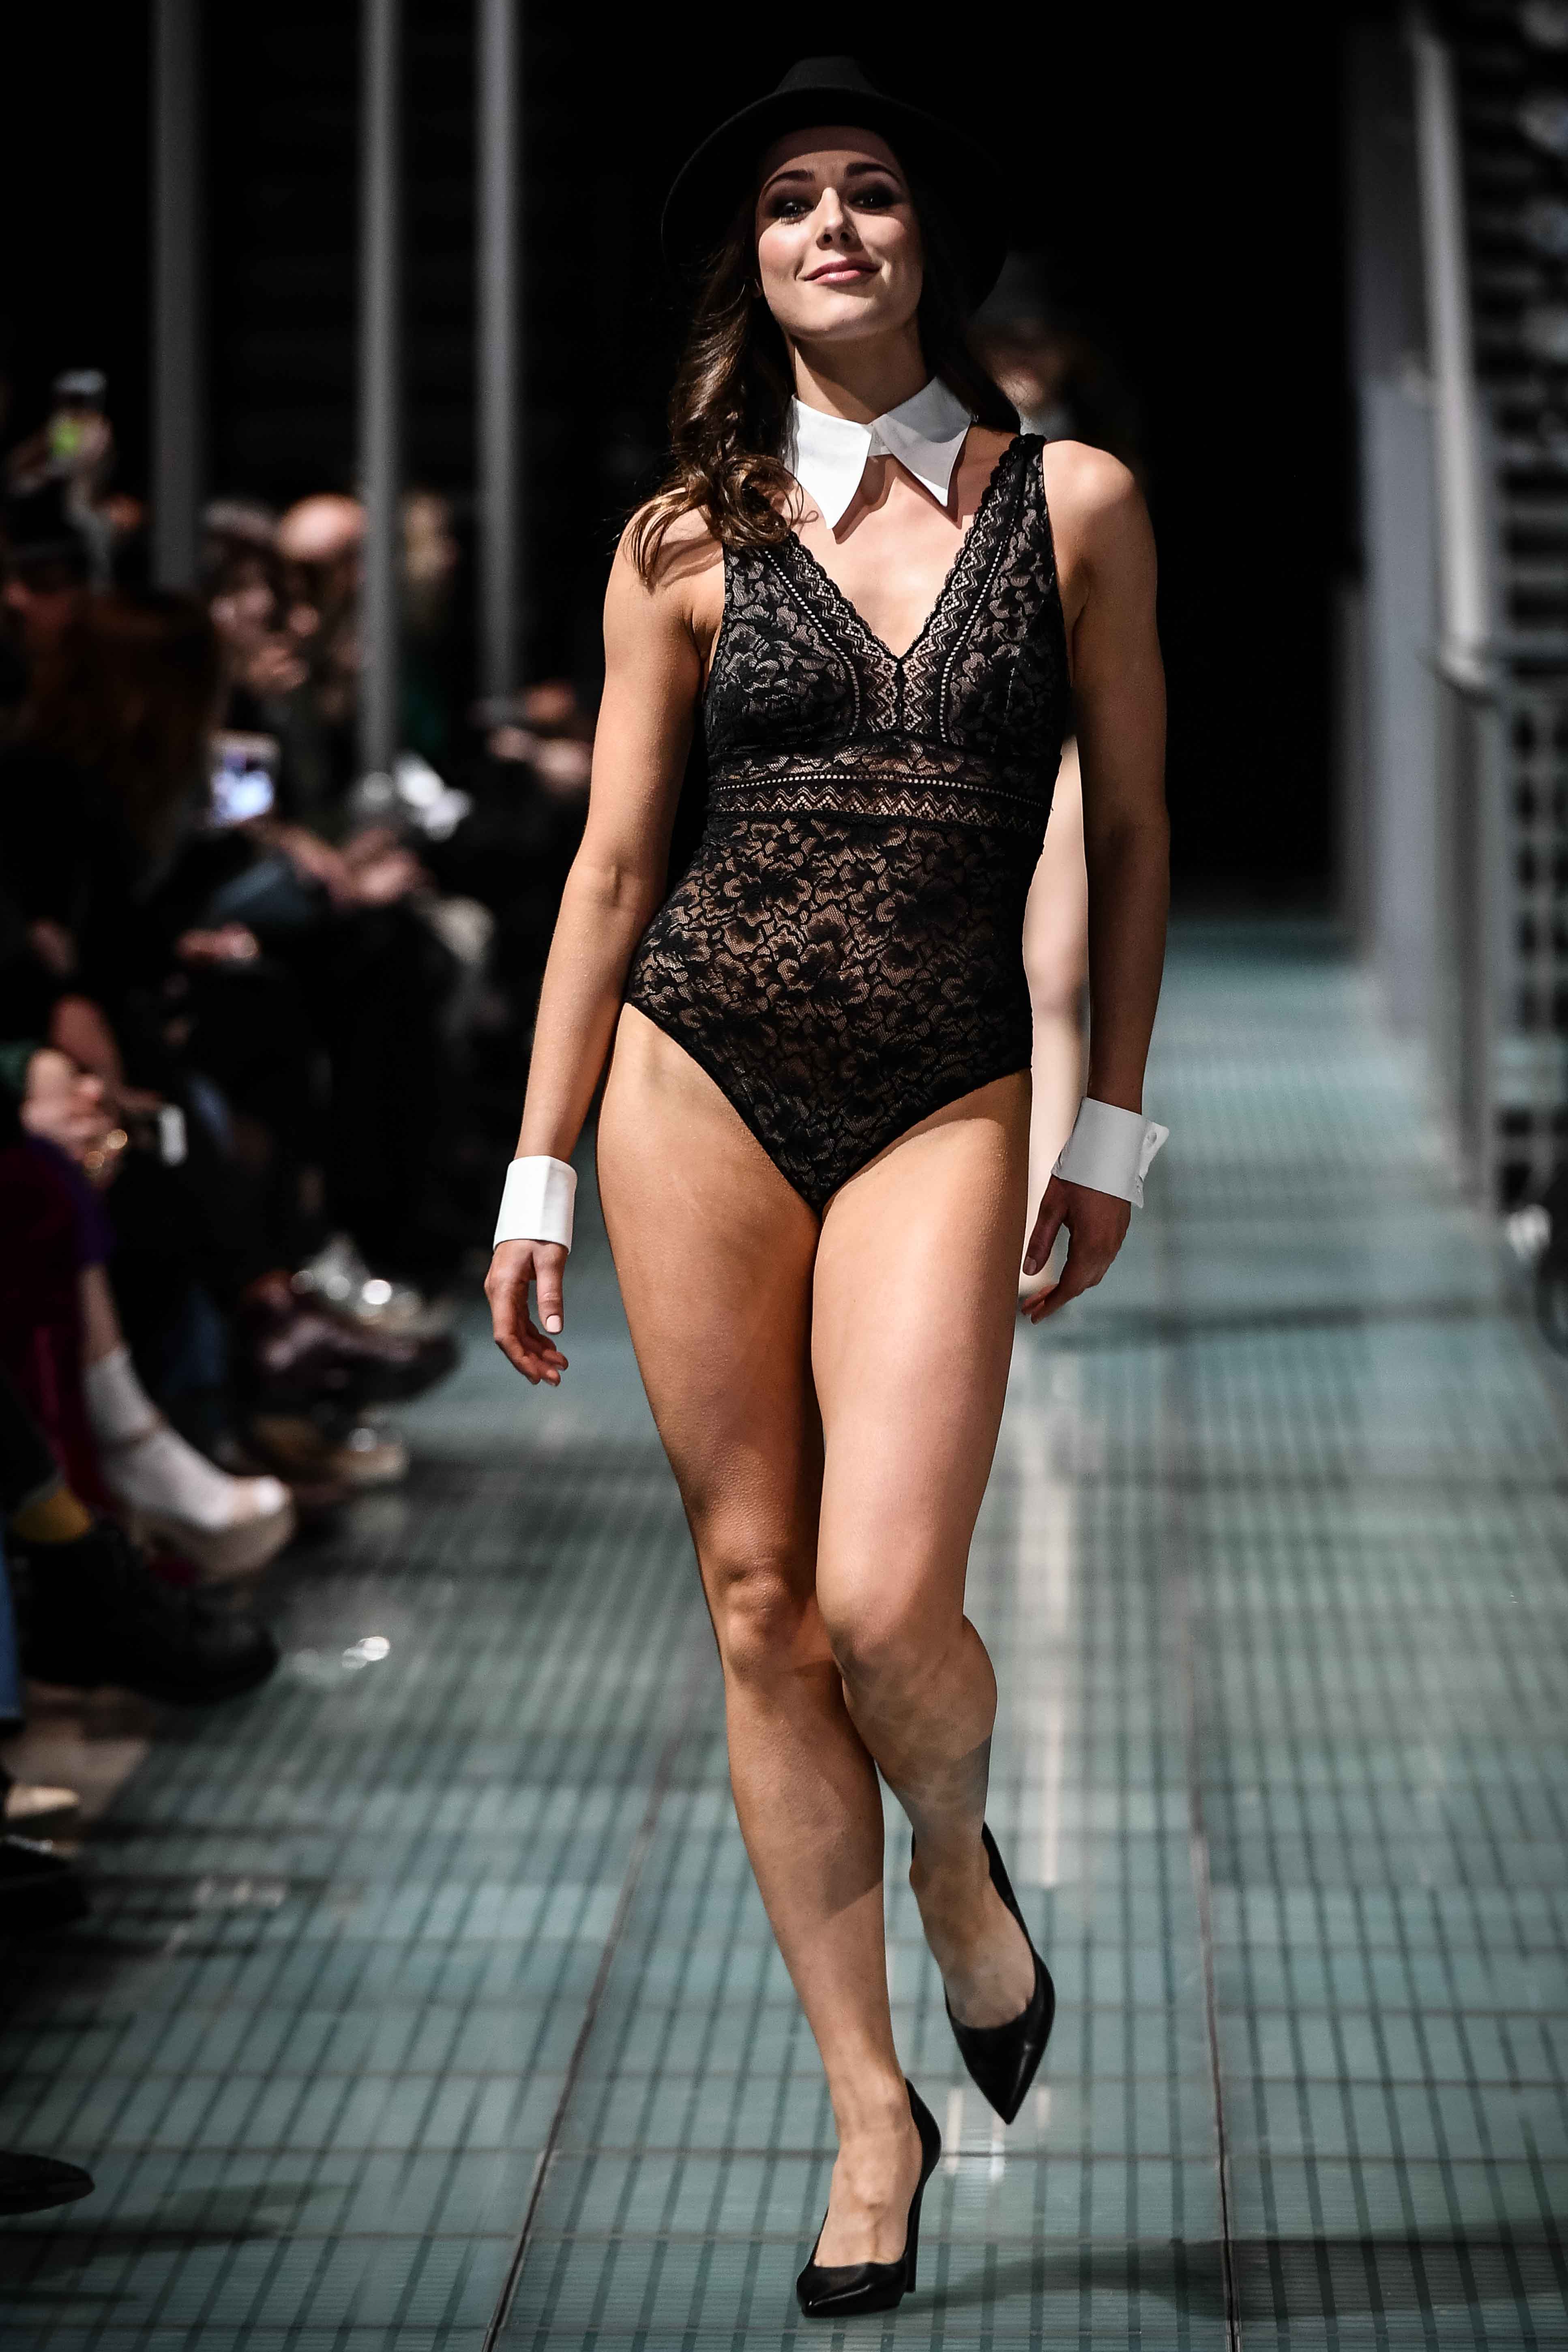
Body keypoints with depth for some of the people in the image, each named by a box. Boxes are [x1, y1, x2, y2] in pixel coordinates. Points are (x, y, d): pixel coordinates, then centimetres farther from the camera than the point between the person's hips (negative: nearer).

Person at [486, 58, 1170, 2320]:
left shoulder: (1074, 503, 2)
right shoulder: (688, 541, 4)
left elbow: (1129, 832, 8)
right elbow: (613, 864, 6)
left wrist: (1115, 1130, 8)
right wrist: (539, 1173, 4)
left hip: (945, 1100, -1)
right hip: (703, 1066, 1)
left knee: (887, 1604, -15)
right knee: (759, 1601, 3)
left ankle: (960, 1866, 21)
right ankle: (873, 2109, 15)